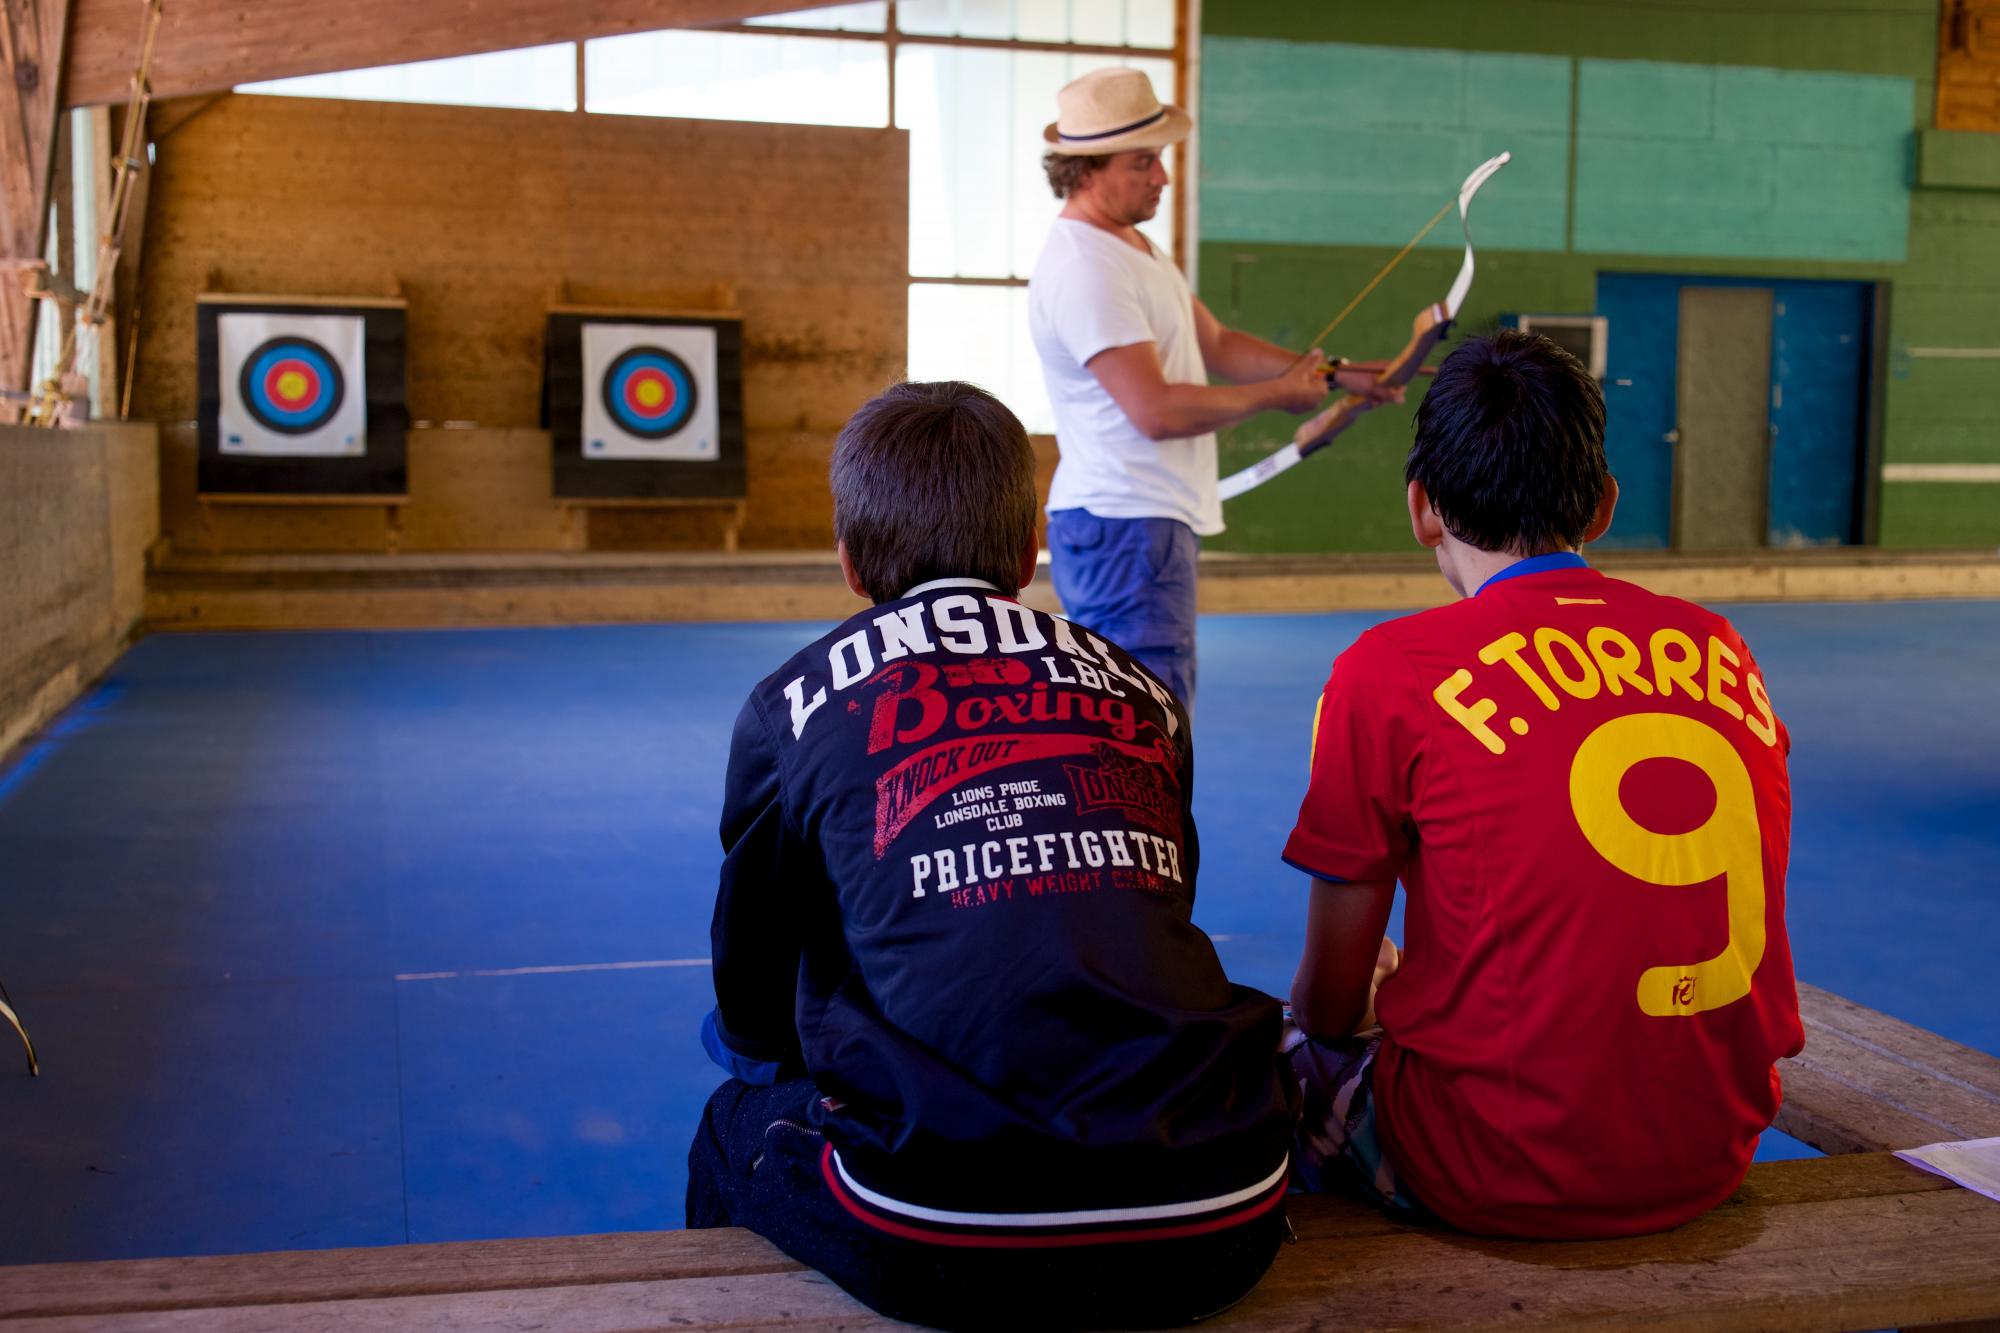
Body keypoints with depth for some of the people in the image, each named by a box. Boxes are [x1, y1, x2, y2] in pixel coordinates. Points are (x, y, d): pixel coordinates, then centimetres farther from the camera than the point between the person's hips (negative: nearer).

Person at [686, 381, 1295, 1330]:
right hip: (1218, 1228, 4)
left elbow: (750, 1018, 20)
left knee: (739, 1127, 27)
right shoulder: (1142, 692, 18)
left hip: (946, 1251, -3)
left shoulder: (793, 703, 9)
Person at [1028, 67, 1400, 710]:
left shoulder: (1132, 245, 16)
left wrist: (1333, 373, 8)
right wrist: (1277, 395, -12)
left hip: (1153, 521, 11)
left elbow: (1215, 344, 19)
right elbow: (1156, 410, -24)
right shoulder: (1084, 267, -19)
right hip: (1126, 532, -11)